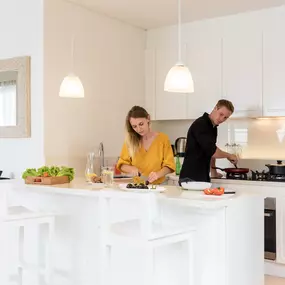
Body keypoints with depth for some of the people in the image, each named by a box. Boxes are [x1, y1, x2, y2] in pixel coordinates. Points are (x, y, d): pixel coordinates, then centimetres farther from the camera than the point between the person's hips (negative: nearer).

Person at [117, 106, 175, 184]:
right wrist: (131, 169, -12)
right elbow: (122, 165, 9)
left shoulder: (162, 138, 0)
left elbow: (169, 166, -1)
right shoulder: (130, 140, 4)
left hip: (158, 186, -2)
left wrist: (158, 174, -21)